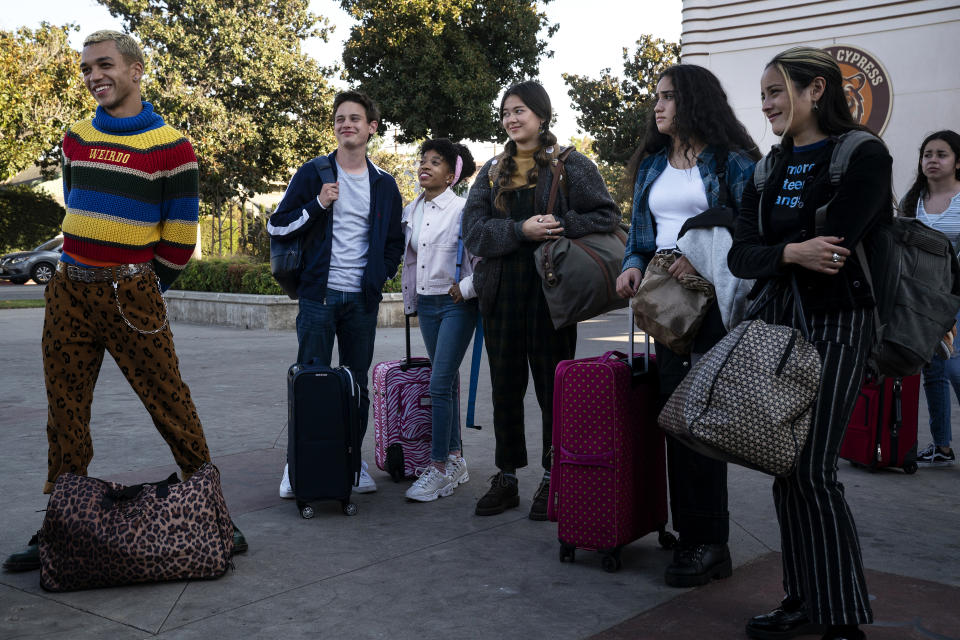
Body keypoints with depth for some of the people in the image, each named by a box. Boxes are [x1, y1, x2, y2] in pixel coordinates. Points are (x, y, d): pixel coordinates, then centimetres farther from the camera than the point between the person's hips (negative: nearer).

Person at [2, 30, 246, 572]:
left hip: (130, 293, -5)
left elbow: (181, 234, -3)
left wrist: (141, 287, 5)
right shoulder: (77, 139, 13)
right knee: (66, 415, 8)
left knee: (172, 407, -5)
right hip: (68, 292, 5)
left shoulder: (170, 146, -4)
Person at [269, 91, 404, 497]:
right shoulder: (313, 174, 3)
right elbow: (277, 226, 0)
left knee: (358, 383, 8)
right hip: (319, 294, -2)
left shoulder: (384, 184, 10)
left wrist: (380, 276, 5)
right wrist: (318, 205, -12)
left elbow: (395, 242, 18)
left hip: (362, 299, 3)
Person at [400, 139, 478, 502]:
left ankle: (439, 468, -4)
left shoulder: (463, 209, -9)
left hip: (456, 304, -6)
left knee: (439, 384, -11)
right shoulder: (410, 212, 11)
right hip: (426, 304, 6)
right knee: (447, 383, 12)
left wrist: (467, 288, -14)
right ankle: (455, 460, 20)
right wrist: (410, 301, 18)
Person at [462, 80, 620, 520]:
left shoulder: (571, 164, 1)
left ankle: (553, 479, 15)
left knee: (553, 385, 3)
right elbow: (473, 229, 3)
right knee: (505, 386, 9)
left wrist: (563, 226, -18)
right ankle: (506, 479, 20)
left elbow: (607, 215, -2)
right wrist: (521, 231, -13)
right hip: (502, 291, 4)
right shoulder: (492, 171, 14)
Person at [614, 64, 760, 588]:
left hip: (715, 298, -6)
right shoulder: (651, 165, 19)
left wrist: (704, 257, -21)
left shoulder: (730, 161, 0)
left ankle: (709, 544, 3)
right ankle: (692, 536, 15)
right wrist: (633, 264, 1)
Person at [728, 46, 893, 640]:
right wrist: (790, 253, -15)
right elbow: (741, 255, 3)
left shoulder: (863, 155, -6)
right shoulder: (770, 168, 14)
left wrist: (771, 261, -5)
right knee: (785, 467, 7)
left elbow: (833, 247, -18)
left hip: (834, 324, -6)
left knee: (812, 470, -10)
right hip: (776, 324, 7)